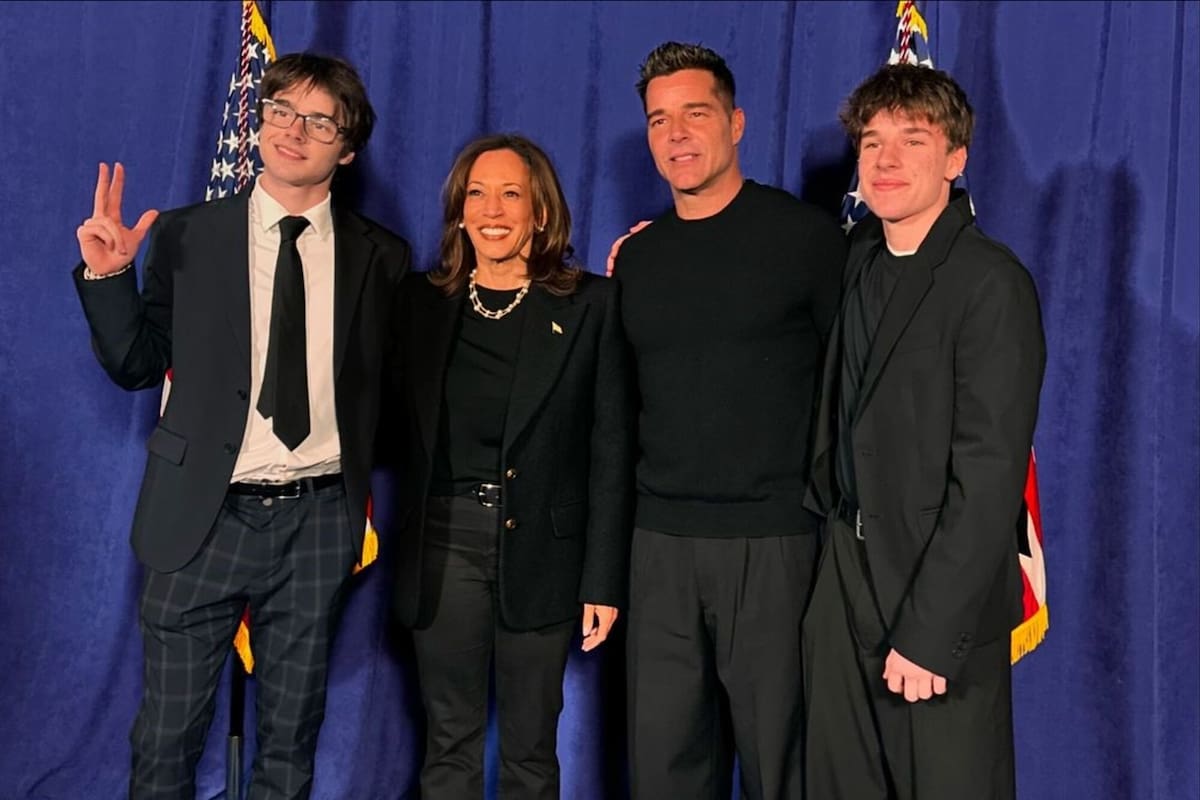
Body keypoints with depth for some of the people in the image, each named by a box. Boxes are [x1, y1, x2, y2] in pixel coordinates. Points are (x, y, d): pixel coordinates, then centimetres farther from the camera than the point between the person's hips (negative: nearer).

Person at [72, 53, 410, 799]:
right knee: (166, 739, 7)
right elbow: (136, 366, 5)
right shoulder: (185, 235, 2)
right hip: (204, 515, -1)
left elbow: (389, 379, 9)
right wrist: (108, 277, -7)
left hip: (320, 520, 1)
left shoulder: (380, 256, 4)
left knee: (292, 737, 15)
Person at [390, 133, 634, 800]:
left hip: (542, 546, -1)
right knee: (449, 742, 9)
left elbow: (610, 448, -2)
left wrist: (603, 578, -5)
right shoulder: (420, 300, 7)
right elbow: (398, 425, 11)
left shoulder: (591, 304, 0)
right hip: (442, 543, 2)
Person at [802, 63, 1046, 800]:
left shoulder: (991, 282, -15)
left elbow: (989, 473, -18)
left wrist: (929, 628, -19)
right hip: (844, 574, 6)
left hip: (938, 594, -6)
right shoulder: (858, 257, 7)